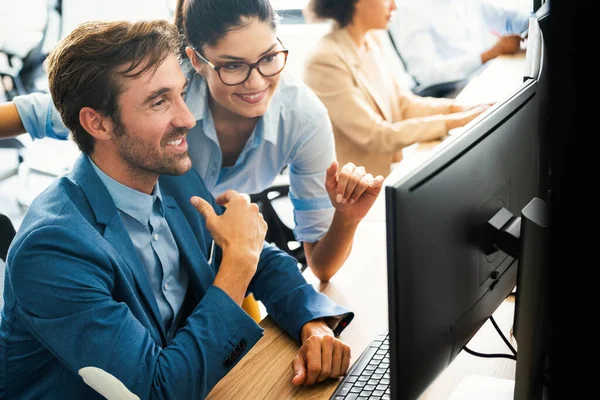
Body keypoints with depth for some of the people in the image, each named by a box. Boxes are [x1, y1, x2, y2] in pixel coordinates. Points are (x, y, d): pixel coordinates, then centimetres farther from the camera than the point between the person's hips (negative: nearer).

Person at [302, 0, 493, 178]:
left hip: (389, 172, 7)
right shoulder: (326, 60, -22)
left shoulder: (372, 39, 3)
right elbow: (376, 136, -22)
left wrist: (457, 108, -4)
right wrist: (452, 122, -20)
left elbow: (402, 103, 9)